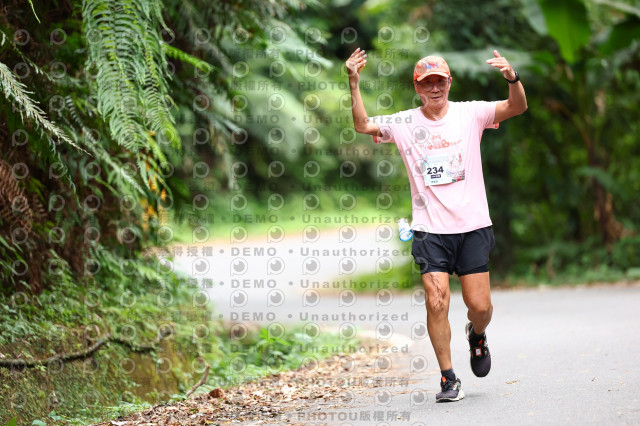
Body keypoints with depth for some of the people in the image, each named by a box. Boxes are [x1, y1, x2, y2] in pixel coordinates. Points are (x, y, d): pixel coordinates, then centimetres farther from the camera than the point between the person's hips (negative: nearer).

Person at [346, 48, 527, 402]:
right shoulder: (404, 123, 2)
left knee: (480, 305, 0)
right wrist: (354, 83, -22)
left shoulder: (470, 113, 1)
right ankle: (448, 378, 4)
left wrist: (512, 78, -31)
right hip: (430, 230, 0)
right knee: (436, 302, -11)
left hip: (473, 226, 0)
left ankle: (476, 335, 37)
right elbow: (363, 125, -9)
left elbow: (517, 107, -10)